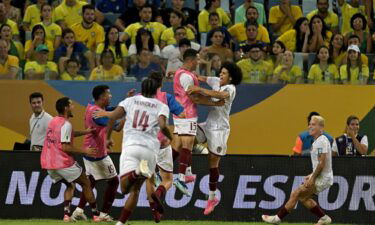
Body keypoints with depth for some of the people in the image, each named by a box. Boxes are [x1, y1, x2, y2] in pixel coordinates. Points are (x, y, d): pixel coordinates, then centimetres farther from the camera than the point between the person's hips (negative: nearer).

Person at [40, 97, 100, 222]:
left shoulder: (53, 121, 13)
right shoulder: (66, 124, -14)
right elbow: (65, 147, -20)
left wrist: (85, 132, 26)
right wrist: (84, 151, -13)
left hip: (48, 164, 8)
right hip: (63, 163, -8)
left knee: (70, 185, 24)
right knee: (86, 183, 11)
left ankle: (67, 214, 5)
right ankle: (96, 215, 12)